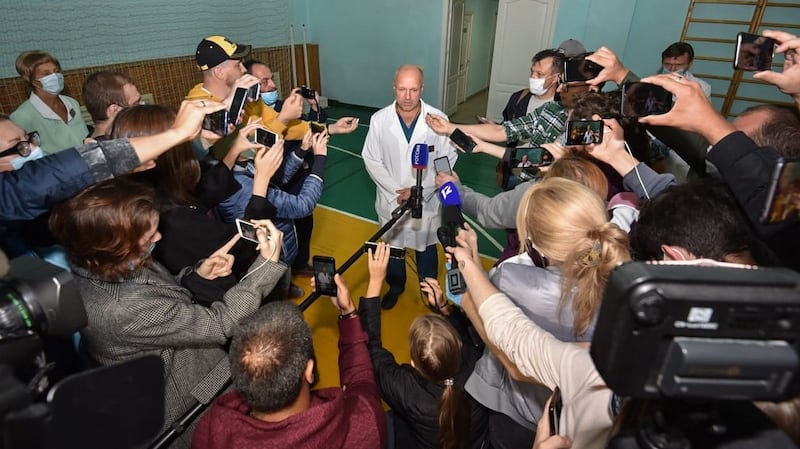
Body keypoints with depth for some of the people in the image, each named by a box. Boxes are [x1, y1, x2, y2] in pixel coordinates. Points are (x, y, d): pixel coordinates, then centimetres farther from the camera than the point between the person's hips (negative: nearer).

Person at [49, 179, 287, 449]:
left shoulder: (94, 264, -12)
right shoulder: (125, 310, -38)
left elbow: (160, 299, 5)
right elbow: (220, 324, -29)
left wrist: (197, 274, -12)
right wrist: (268, 262, -27)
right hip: (186, 405, -7)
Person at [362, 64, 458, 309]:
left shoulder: (438, 119, -16)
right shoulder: (379, 119, -12)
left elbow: (448, 159, -11)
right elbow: (371, 160, -7)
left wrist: (420, 191, -16)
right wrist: (396, 191, -14)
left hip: (427, 201, -1)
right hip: (391, 200, 1)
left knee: (426, 248, 19)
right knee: (392, 247, 21)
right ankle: (395, 287, 48)